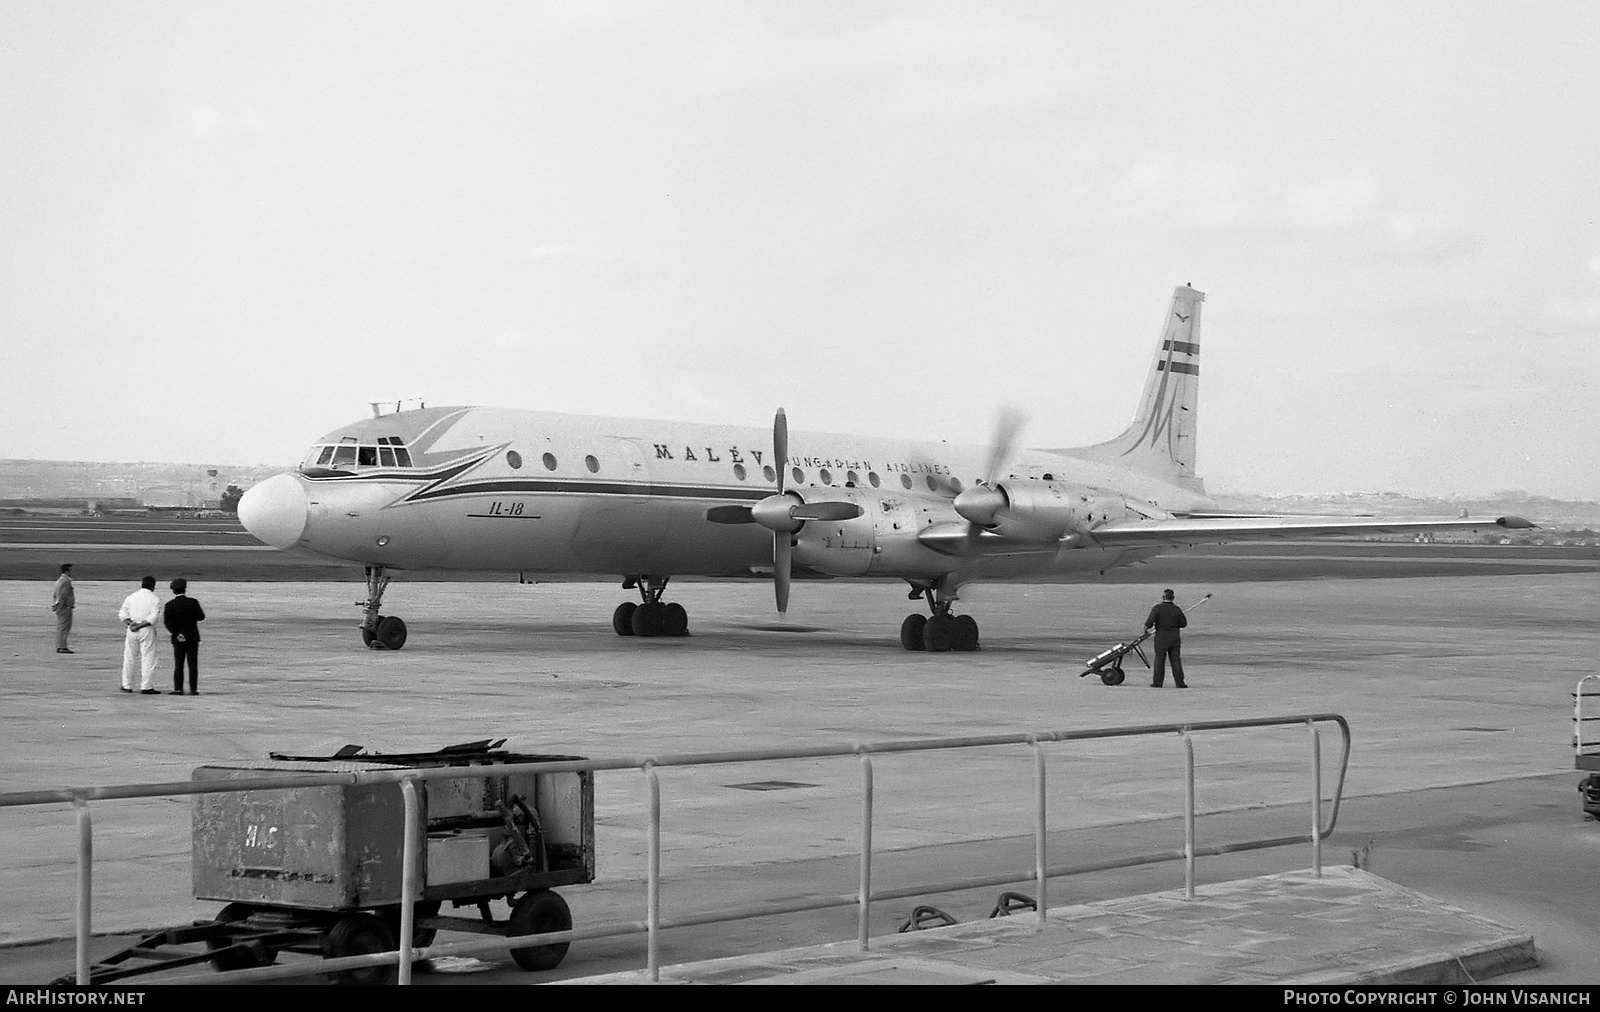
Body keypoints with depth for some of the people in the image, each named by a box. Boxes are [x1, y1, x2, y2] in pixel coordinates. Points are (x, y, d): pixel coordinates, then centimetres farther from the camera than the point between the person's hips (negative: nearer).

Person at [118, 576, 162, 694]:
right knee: (148, 658, 0)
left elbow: (123, 614, 4)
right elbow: (153, 616, -13)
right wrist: (140, 625, -12)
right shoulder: (155, 599, -4)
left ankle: (127, 686, 17)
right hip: (147, 631, -4)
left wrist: (130, 623, -7)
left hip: (132, 631, 4)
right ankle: (146, 687, -2)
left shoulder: (131, 597, 9)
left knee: (129, 658, 12)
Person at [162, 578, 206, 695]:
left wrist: (176, 633, -13)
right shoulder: (193, 602, -7)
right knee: (193, 665, 3)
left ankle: (178, 689, 2)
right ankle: (193, 689, 0)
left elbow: (167, 622, -13)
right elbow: (201, 617, -1)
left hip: (178, 639, 1)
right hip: (193, 637, -1)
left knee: (178, 665, 6)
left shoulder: (169, 605, -4)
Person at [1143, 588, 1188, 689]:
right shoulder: (1177, 609, 0)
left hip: (1161, 637, -2)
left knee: (1159, 660, 5)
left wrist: (1146, 626, 2)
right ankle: (1179, 682, 2)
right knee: (1176, 660, 5)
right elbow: (1183, 624, 6)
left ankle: (1157, 682, 7)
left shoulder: (1158, 608, -10)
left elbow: (1150, 622, -18)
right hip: (1175, 637, 2)